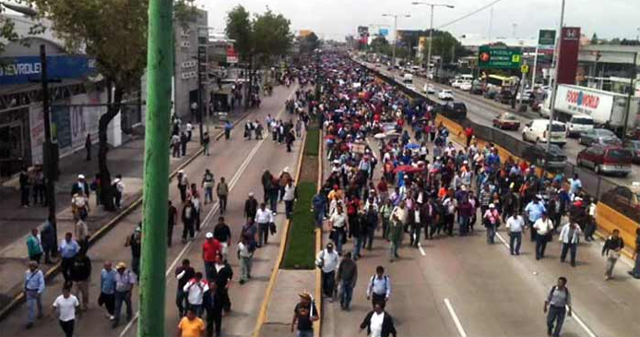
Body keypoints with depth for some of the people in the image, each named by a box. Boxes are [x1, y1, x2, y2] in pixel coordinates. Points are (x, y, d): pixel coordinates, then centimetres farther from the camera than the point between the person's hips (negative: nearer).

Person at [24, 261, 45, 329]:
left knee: (38, 303, 21)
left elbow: (42, 283, -23)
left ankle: (40, 313, 50)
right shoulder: (27, 272, -7)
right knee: (30, 306, -2)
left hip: (37, 291, -3)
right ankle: (30, 321, 4)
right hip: (29, 291, 3)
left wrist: (39, 293, -31)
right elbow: (25, 282, 8)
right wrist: (25, 290, 14)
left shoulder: (39, 273, -21)